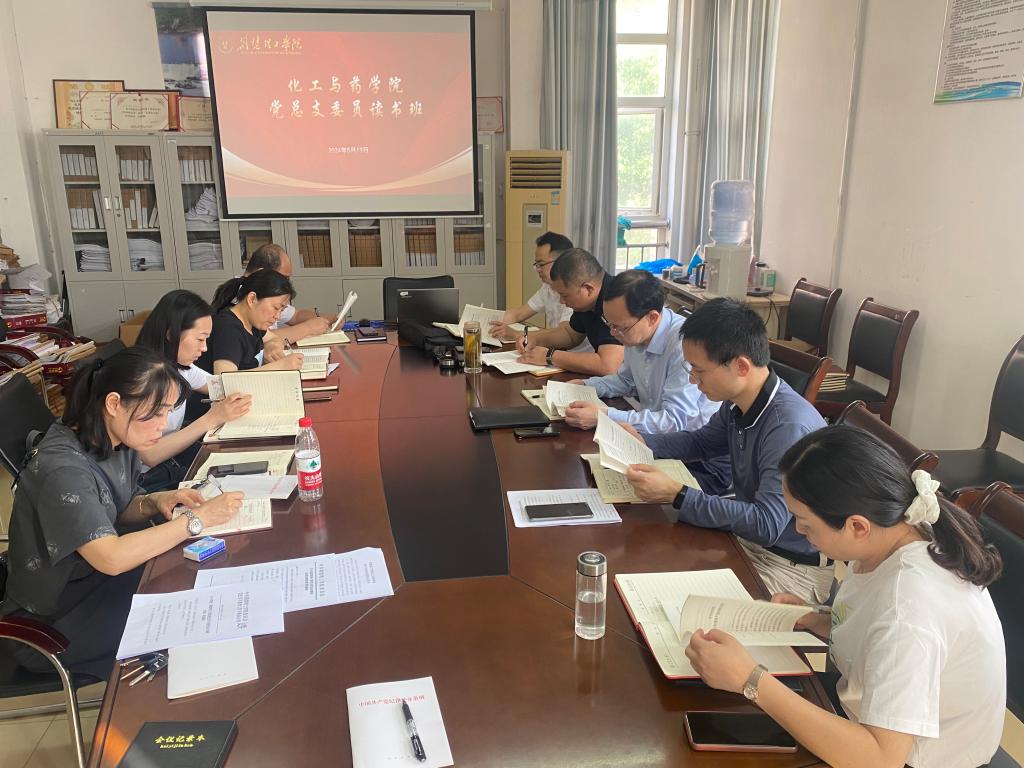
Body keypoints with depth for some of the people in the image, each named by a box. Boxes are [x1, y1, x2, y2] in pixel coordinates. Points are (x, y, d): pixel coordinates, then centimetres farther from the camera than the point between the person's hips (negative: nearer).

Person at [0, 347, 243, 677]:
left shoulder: (117, 439, -6)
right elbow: (112, 558, -36)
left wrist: (155, 502, -13)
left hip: (97, 576, 7)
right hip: (50, 624, -7)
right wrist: (197, 519, -31)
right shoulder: (61, 468, -31)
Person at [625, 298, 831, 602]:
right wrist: (640, 441, 1)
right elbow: (701, 442, 17)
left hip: (794, 567, -8)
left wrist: (676, 495, -32)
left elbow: (766, 525, -33)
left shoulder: (789, 427, -30)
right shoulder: (738, 403, -4)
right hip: (748, 533, 8)